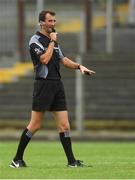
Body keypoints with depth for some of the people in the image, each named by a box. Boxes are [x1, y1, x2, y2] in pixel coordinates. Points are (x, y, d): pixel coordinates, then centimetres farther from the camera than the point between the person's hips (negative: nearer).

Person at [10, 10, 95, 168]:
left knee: (64, 125, 2)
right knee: (35, 125, -6)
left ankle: (71, 161, 3)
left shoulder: (53, 39, 17)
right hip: (43, 83, -7)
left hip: (57, 84, 7)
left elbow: (62, 59, 27)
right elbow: (44, 59, -20)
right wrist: (52, 42, -11)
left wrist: (79, 66, 13)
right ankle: (17, 159, 3)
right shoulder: (35, 40, -7)